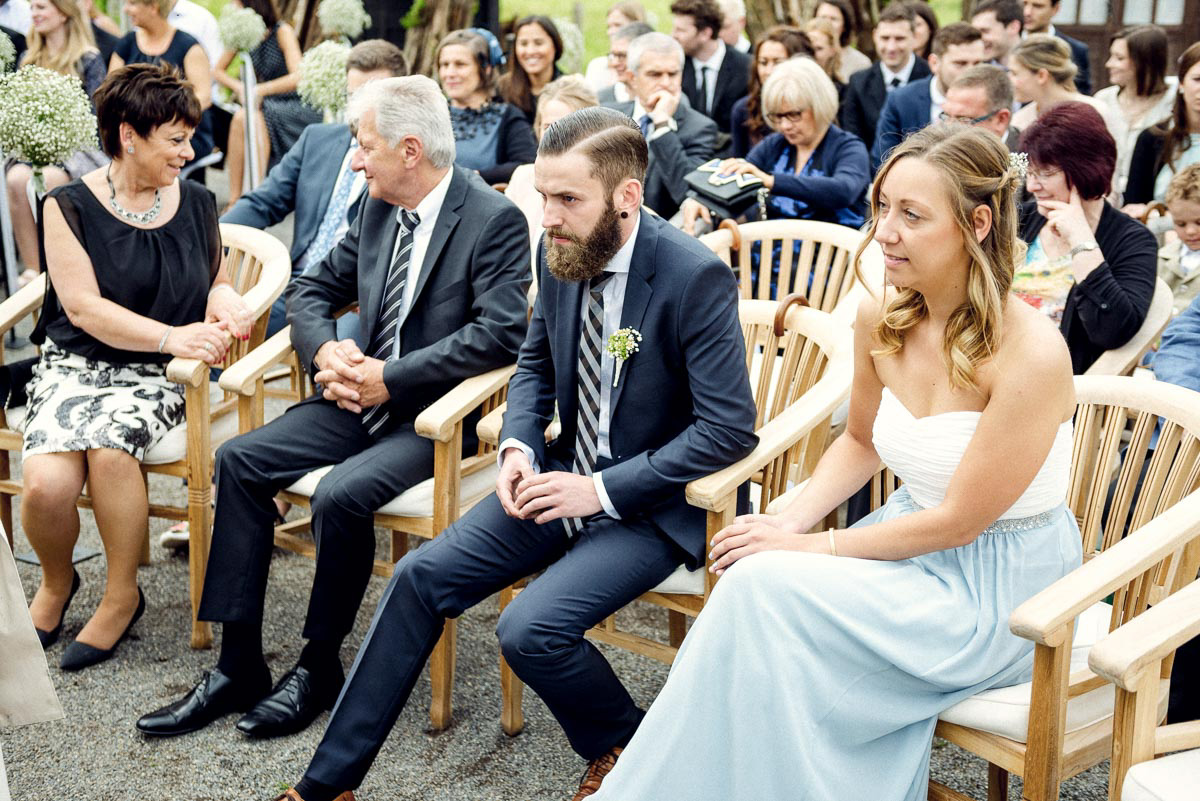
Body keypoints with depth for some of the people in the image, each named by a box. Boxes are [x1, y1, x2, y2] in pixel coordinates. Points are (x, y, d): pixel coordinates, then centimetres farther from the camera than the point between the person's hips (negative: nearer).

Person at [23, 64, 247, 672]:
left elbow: (214, 279, 24)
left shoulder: (196, 204, 9)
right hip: (75, 365, -1)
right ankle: (56, 582, 9)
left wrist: (224, 300, -2)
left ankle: (122, 595, -9)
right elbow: (83, 307, -10)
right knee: (46, 484, -27)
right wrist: (173, 335, -23)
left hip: (157, 374, 1)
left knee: (109, 447, -32)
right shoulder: (69, 206, -1)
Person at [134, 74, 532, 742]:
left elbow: (501, 333, -23)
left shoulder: (495, 220, -12)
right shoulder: (378, 210, 10)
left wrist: (390, 379, -22)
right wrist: (327, 350, -6)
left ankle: (319, 669, -6)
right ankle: (239, 666, -6)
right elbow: (314, 290, 17)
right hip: (362, 393, 7)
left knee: (341, 494, -30)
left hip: (433, 413, -7)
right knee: (241, 458, -10)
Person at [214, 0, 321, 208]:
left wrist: (260, 90, -28)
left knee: (254, 118, -32)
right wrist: (240, 88, -11)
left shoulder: (282, 32, -12)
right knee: (241, 117, -27)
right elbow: (217, 70, 10)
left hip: (299, 108, -5)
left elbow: (299, 77, -23)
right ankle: (234, 198, -27)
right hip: (269, 105, 5)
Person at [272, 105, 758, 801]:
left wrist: (602, 489, -21)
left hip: (652, 503, -7)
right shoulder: (562, 257, -1)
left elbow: (730, 428, -21)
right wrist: (519, 447, -3)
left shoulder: (697, 277, -21)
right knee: (422, 576, -4)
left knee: (531, 628, -24)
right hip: (566, 478, 7)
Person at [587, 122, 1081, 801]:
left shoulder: (1032, 354, -24)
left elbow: (958, 521, -19)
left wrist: (820, 548, -15)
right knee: (759, 577, -20)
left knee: (766, 586, -22)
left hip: (1003, 583, -6)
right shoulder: (881, 319, -4)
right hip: (917, 538, 6)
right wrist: (794, 522, -4)